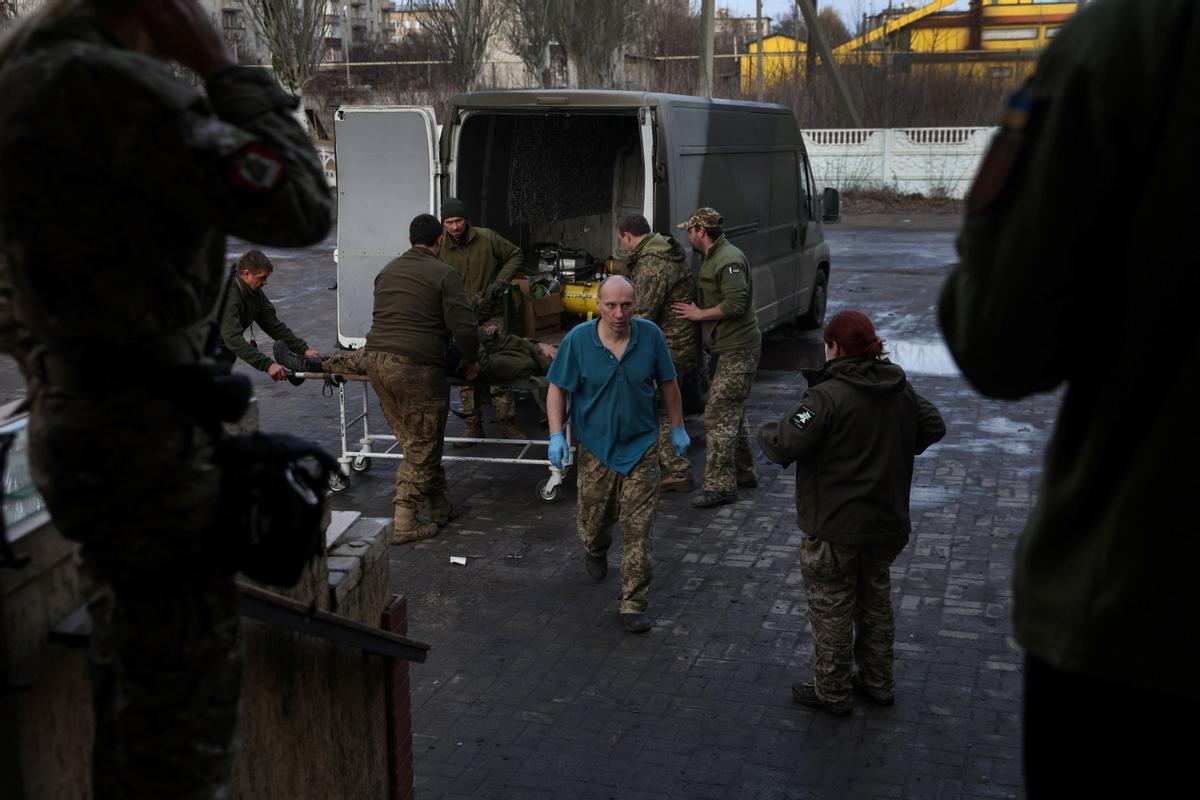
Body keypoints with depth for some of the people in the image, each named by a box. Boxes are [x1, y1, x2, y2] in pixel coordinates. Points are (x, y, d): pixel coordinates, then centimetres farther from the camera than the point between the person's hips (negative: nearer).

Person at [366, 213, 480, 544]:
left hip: (377, 361, 7)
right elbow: (463, 327, -11)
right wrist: (471, 361, 4)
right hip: (416, 368, -7)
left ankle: (440, 507, 25)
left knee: (417, 443, 16)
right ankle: (406, 524, 7)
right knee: (422, 448, 4)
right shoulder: (444, 274, -4)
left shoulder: (387, 270, 17)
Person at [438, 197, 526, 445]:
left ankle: (508, 424, 3)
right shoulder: (440, 249, -2)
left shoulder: (487, 238, -4)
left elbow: (515, 255, 8)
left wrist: (502, 281, -5)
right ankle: (472, 427, 13)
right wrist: (468, 303, -16)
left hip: (490, 316, -2)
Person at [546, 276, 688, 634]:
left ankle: (633, 605, 7)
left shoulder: (650, 335, -8)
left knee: (638, 530, -3)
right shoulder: (578, 340, -11)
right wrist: (556, 435, -11)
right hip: (596, 448, 0)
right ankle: (596, 550, 53)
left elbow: (667, 383, 6)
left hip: (641, 446, 0)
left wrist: (677, 428, 12)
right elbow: (557, 388, -3)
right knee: (593, 521, 15)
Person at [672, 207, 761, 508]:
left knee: (718, 414, -12)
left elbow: (735, 303, -26)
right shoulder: (711, 258, 17)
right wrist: (696, 310, 10)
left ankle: (720, 484, -10)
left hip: (738, 350, -11)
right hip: (731, 349, 11)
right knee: (732, 413, 19)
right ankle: (744, 474, 31)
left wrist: (700, 314, -17)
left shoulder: (729, 260, -18)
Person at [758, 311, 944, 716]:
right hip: (886, 522, 7)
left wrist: (765, 433, -7)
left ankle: (832, 693, 22)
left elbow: (784, 445, -29)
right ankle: (878, 682, 35)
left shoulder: (827, 396, -23)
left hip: (834, 528, -7)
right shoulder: (899, 388, 0)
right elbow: (933, 427, 13)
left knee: (832, 610, 9)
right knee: (876, 600, 23)